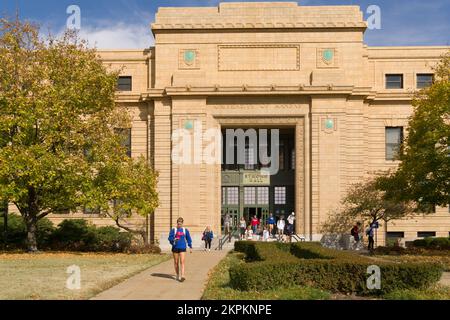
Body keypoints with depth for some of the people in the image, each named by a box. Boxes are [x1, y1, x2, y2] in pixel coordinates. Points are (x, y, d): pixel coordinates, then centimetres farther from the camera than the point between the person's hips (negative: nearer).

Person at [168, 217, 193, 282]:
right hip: (175, 248, 1)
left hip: (182, 248, -1)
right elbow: (170, 238, 1)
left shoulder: (185, 230, 7)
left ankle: (183, 276, -21)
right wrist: (173, 239, -21)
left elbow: (188, 239, 14)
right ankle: (177, 275, 23)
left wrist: (190, 247, 14)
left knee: (182, 262, -12)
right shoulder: (173, 230, 3)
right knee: (176, 262, 8)